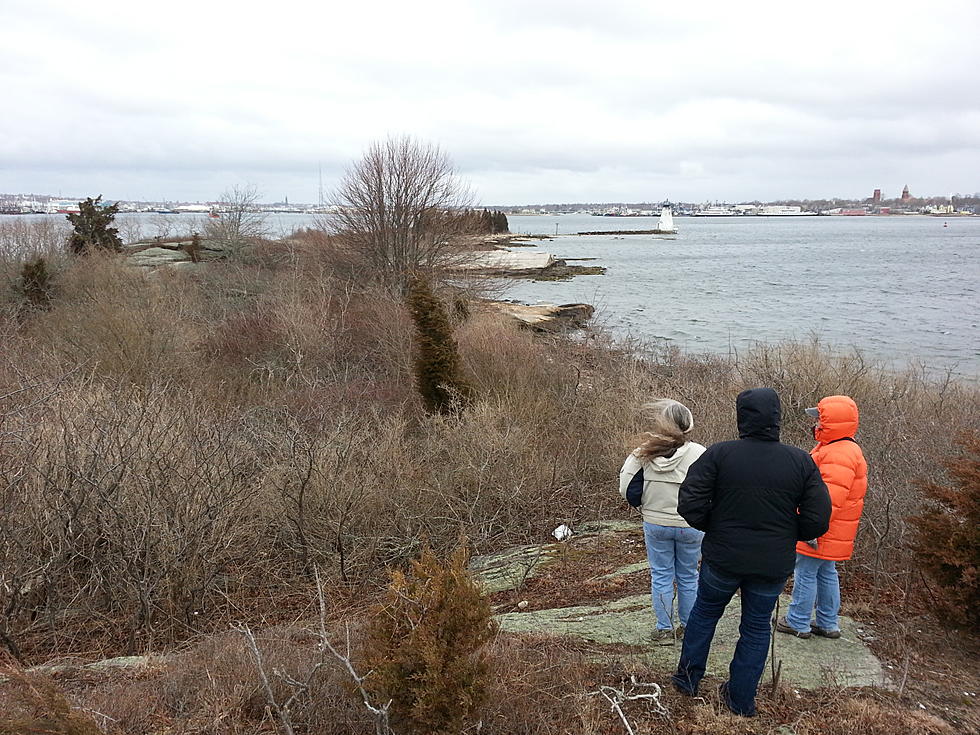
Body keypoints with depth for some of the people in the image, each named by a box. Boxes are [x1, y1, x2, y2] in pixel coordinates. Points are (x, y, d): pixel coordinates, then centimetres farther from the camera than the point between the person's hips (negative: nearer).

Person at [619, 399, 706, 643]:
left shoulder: (644, 453, -10)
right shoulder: (699, 454, -15)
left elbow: (628, 488, -5)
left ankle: (664, 629, 18)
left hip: (655, 524, 1)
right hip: (690, 526, -1)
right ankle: (688, 627, 27)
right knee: (688, 577, 15)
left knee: (661, 575, 13)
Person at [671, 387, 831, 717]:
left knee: (704, 613, 22)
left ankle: (688, 677, 34)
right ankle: (742, 699, 27)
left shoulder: (719, 454, -15)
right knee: (757, 628, 18)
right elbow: (817, 520, -8)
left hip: (722, 558, -1)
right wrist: (784, 535, 9)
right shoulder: (801, 462, -9)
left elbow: (690, 504, -18)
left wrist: (712, 527, 2)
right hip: (774, 565, 1)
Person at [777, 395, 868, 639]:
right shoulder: (832, 448, 13)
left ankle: (798, 623, 11)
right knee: (826, 574, 17)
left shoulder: (838, 455, -23)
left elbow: (832, 497, -29)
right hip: (832, 535, 11)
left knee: (806, 574, 1)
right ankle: (828, 624, 26)